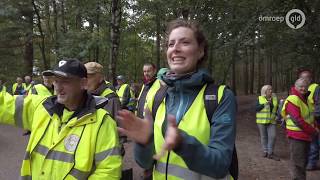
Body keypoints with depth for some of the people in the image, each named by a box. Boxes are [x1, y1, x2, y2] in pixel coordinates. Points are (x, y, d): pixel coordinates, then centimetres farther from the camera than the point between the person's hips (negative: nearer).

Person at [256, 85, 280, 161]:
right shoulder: (260, 98, 0)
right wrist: (264, 104, -18)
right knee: (263, 136, 5)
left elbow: (277, 108, 16)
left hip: (272, 121, 2)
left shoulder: (274, 98, 9)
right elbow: (256, 108, -8)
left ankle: (270, 153, 3)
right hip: (262, 121, -2)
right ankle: (265, 151, 18)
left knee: (272, 136, -6)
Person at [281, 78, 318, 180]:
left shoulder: (305, 99, 12)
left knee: (304, 161, 21)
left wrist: (314, 127, 4)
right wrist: (313, 131, -16)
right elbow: (297, 120, -24)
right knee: (298, 163, -3)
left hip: (305, 136, 10)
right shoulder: (293, 100, -19)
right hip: (296, 136, -10)